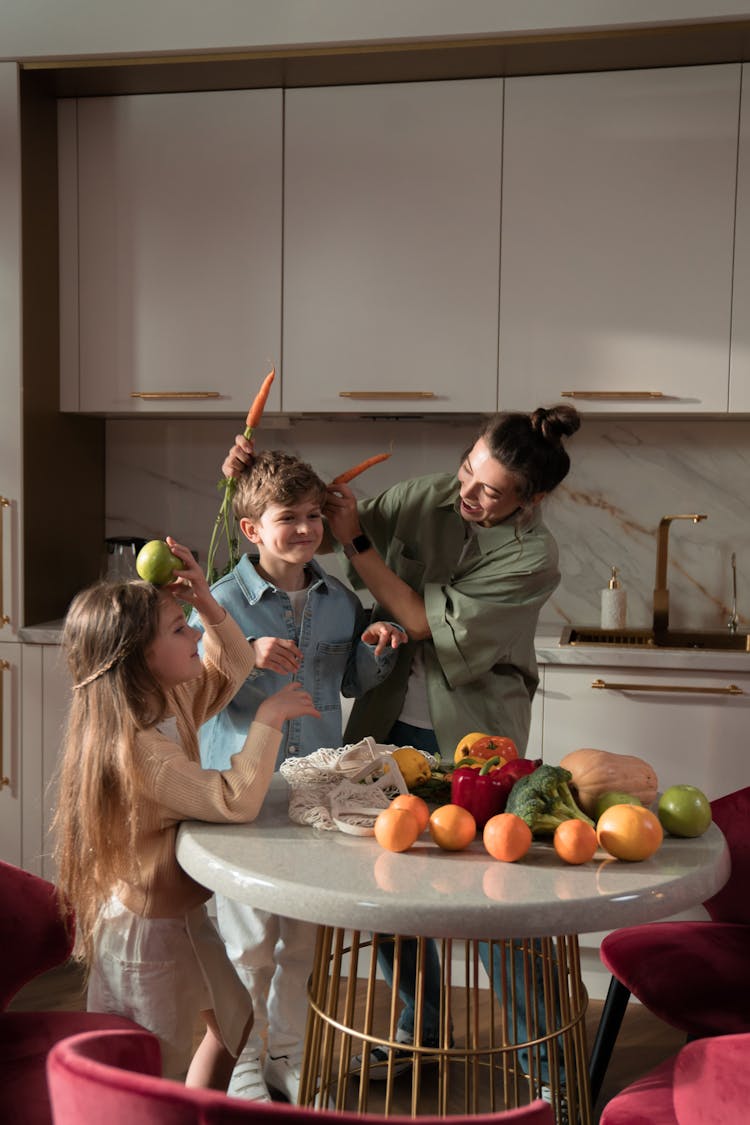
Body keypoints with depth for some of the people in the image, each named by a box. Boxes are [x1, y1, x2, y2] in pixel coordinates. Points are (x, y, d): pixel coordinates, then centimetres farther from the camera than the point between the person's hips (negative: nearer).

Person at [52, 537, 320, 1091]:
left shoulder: (170, 702, -2)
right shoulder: (134, 746, -30)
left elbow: (232, 667, 12)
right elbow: (235, 800, -34)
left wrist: (209, 604, -5)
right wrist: (269, 719, -25)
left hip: (182, 911, 10)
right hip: (144, 925, -10)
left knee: (233, 1016, 26)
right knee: (160, 1071, 7)